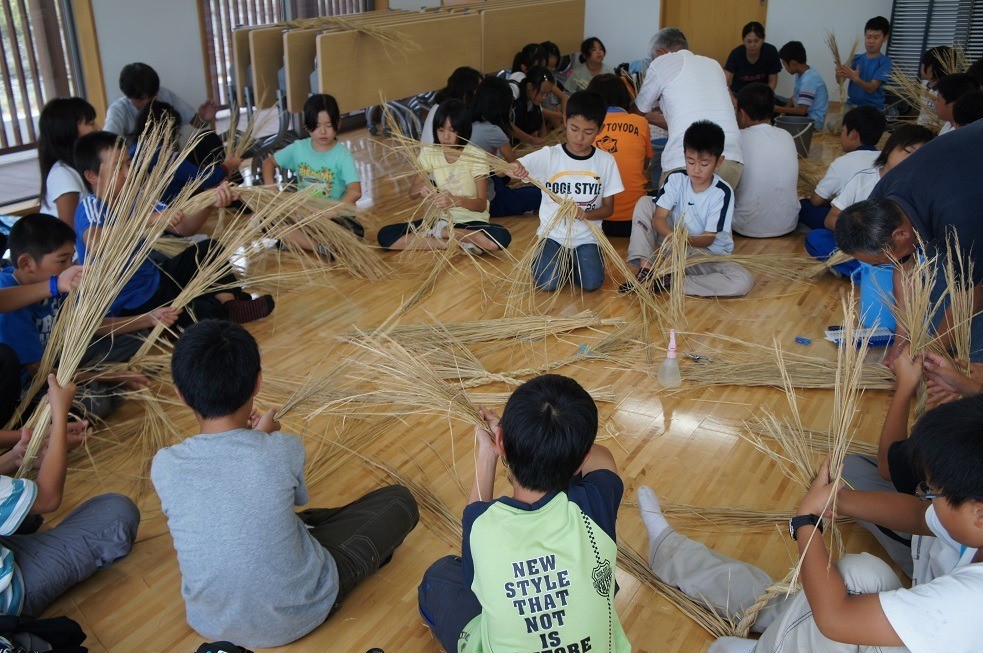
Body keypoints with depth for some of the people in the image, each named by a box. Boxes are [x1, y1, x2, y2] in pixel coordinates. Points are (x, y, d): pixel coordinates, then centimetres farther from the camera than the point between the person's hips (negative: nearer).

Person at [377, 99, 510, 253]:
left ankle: (440, 231, -14)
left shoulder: (476, 156, -11)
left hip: (472, 221, -3)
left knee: (501, 238, -38)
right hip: (441, 218, 3)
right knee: (385, 236, -17)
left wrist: (455, 200, -35)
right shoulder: (429, 152, -2)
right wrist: (421, 188, -26)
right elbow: (412, 194, -1)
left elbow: (481, 204, -15)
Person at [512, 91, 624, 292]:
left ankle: (573, 260, 13)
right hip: (553, 232, -1)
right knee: (547, 283, -21)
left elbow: (608, 207, 2)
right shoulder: (548, 156, -8)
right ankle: (543, 256, 13)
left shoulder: (606, 161, -2)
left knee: (591, 283, -20)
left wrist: (585, 214, -20)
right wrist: (514, 168, -41)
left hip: (586, 235, 1)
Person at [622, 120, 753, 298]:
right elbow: (658, 218, -16)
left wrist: (687, 240, -40)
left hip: (707, 252, -2)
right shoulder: (676, 180, -8)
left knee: (744, 281, -31)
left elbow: (708, 239, -18)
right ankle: (645, 269, -18)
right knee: (644, 203, -11)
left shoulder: (722, 193, -16)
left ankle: (670, 284, -25)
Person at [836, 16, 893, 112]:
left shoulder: (884, 62, -5)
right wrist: (839, 75, -32)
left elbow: (871, 88, -16)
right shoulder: (856, 58, 6)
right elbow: (839, 80, -7)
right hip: (851, 105, 3)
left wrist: (855, 79, -35)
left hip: (873, 109, -3)